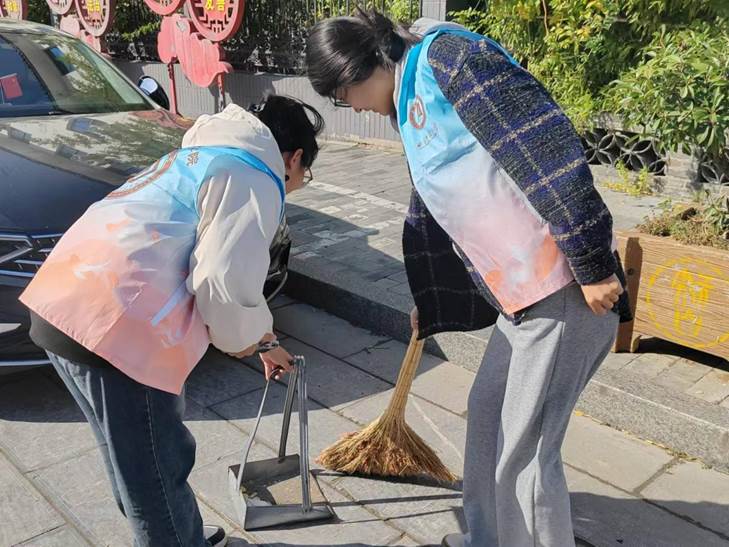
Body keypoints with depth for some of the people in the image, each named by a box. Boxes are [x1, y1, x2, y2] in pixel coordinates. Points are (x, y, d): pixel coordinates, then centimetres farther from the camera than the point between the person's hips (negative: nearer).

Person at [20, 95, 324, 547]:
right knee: (155, 480, 5)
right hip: (114, 326, -11)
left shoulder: (210, 158, 28)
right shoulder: (254, 178, -4)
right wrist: (243, 335, 5)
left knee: (164, 455, 24)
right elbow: (225, 282, -17)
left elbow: (212, 266, 35)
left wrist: (260, 341, 39)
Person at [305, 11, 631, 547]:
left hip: (566, 288, -10)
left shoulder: (446, 56, -11)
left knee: (525, 450, 1)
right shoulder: (411, 104, 18)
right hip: (523, 290, 10)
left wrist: (592, 265, -20)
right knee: (487, 413, 22)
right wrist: (427, 304, 34)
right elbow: (430, 218, 26)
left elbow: (547, 145, -21)